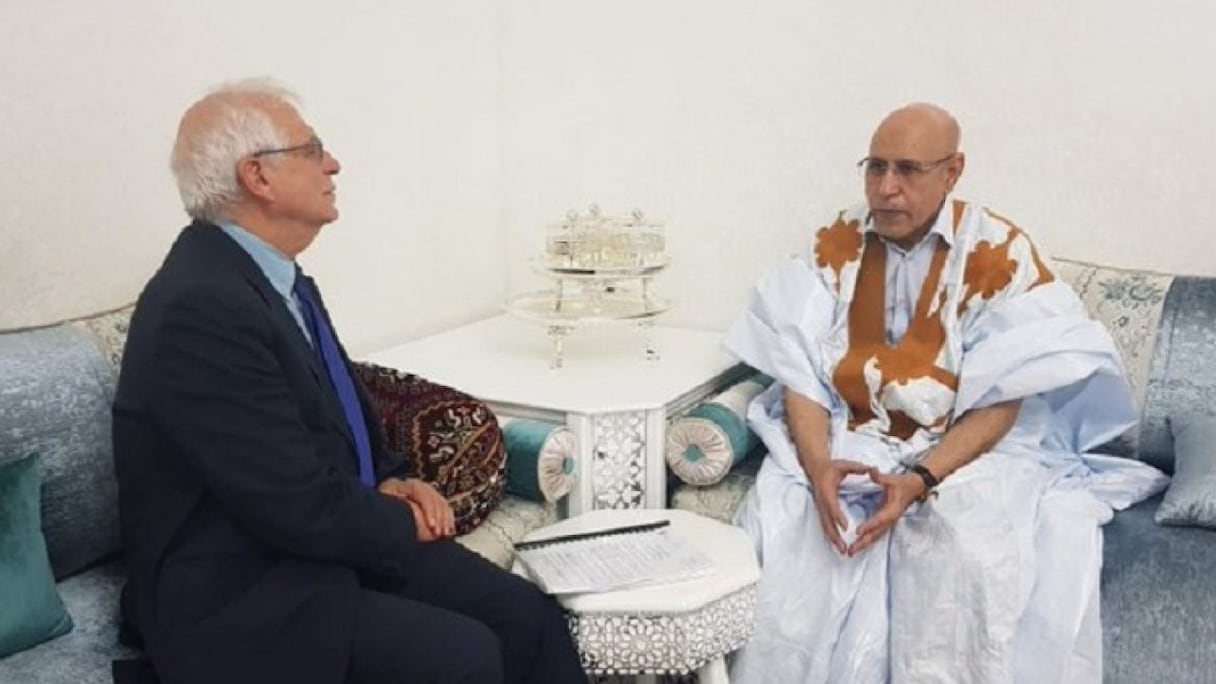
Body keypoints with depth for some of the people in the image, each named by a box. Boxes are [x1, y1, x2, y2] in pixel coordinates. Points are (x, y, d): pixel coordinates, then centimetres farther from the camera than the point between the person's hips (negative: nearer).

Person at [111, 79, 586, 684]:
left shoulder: (272, 274, 6)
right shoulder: (200, 306, -23)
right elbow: (301, 507, -24)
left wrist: (389, 481, 2)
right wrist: (401, 520, -6)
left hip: (327, 540, 9)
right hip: (239, 593, -8)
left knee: (528, 617, -4)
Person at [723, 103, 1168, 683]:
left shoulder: (1001, 254, -5)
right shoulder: (832, 245, 3)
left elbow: (1001, 401, -10)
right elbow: (799, 373, -3)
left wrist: (920, 480, -25)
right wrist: (818, 467, -22)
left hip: (965, 455, -1)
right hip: (844, 445, 2)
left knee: (976, 567, -31)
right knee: (780, 537, -25)